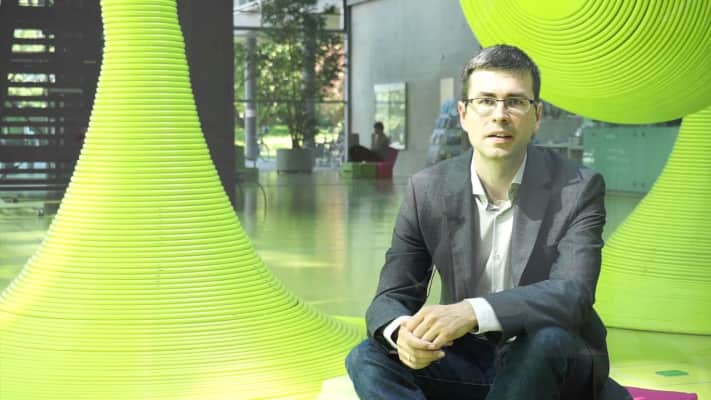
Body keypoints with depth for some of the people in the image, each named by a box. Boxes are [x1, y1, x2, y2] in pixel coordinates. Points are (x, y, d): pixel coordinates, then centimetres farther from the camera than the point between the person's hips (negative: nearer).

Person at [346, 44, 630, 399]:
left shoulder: (578, 189, -11)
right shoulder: (427, 191, -3)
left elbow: (573, 293, -25)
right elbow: (391, 297, -4)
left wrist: (473, 313, -42)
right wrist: (402, 331, -31)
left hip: (558, 366, -3)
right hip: (468, 360, 3)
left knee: (546, 339, -36)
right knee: (368, 359, -22)